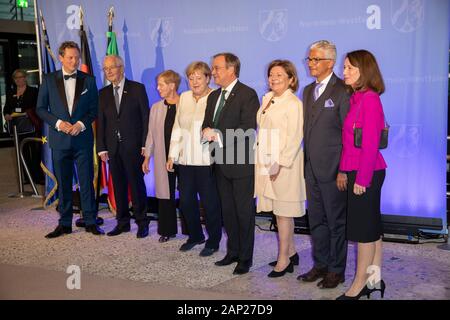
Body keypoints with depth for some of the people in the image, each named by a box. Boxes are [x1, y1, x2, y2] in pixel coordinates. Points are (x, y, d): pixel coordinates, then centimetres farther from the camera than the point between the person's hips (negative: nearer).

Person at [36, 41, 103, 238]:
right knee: (63, 183, 7)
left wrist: (81, 124, -11)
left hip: (83, 138, -1)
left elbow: (94, 109, 5)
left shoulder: (88, 80, 5)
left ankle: (90, 222, 11)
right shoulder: (49, 80, 5)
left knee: (86, 182, 1)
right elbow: (41, 108, 5)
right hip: (59, 139, 1)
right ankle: (65, 223, 17)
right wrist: (58, 123, -10)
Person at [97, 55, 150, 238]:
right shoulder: (103, 94, 11)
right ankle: (122, 222, 20)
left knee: (136, 184, 1)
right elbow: (101, 122, 10)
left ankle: (142, 223, 12)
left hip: (133, 146, -4)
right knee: (118, 185, 9)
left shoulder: (137, 89, -1)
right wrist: (102, 148, 3)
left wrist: (145, 145, -9)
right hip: (113, 147, 4)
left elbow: (145, 118, -3)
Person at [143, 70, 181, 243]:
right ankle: (168, 230, 21)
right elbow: (151, 134, 13)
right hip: (163, 156, 4)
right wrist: (147, 157, 12)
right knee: (164, 193, 9)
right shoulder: (156, 108, 9)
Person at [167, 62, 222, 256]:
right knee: (186, 200, 12)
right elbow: (177, 128, 13)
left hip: (207, 159, -6)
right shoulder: (184, 97, 11)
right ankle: (195, 236, 33)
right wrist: (172, 155, 11)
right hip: (186, 159, 6)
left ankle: (213, 242, 21)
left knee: (210, 202, 4)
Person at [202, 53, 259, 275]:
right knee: (227, 211, 16)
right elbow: (207, 124, 17)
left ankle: (245, 258, 14)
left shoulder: (247, 95, -12)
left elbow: (248, 130, -20)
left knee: (244, 212, 2)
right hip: (222, 163, 8)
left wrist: (218, 135, -20)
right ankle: (233, 252, 30)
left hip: (242, 164, -8)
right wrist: (207, 132, -7)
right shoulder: (213, 96, 14)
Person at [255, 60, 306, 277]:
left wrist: (280, 164, -19)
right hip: (266, 162, 8)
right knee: (279, 209, 14)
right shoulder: (267, 99, 13)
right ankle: (291, 252, 27)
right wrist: (261, 159, 10)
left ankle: (283, 259, 10)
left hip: (284, 163, -8)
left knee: (283, 211, -1)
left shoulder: (293, 104, -11)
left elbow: (295, 138, -15)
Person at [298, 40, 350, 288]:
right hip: (312, 168, 7)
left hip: (332, 169, -7)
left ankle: (337, 270, 20)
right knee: (316, 220, 16)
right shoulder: (308, 90, 14)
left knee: (336, 221, 6)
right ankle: (321, 265, 31)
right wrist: (307, 161, 12)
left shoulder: (342, 91, -11)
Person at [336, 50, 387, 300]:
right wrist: (344, 171, 10)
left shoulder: (370, 99, -15)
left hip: (366, 174, -9)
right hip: (356, 173, 9)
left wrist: (361, 179, -16)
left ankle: (359, 285, 14)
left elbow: (370, 143, -18)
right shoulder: (357, 98, 10)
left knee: (364, 228, 1)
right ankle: (375, 279, 27)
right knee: (372, 226, 15)